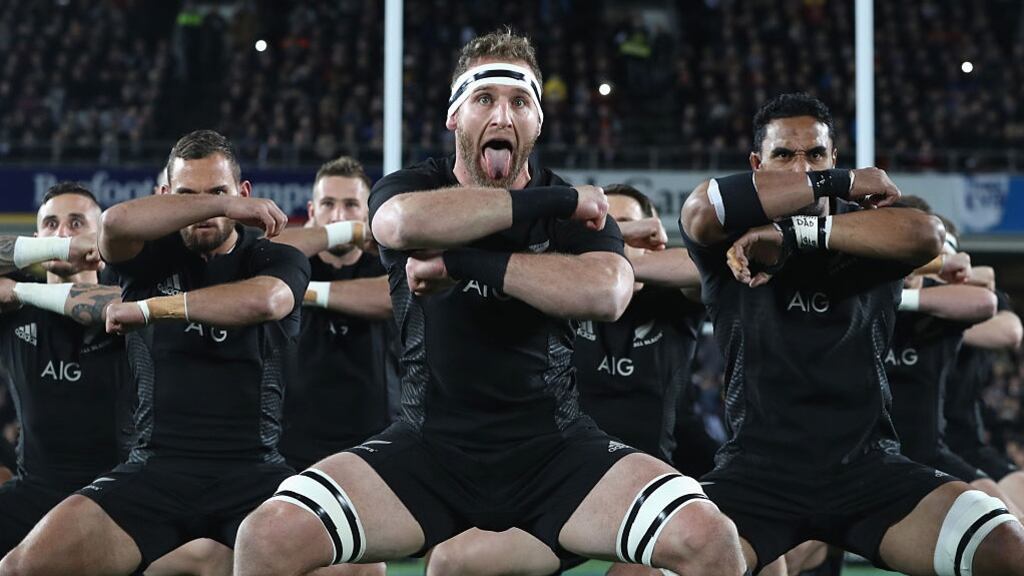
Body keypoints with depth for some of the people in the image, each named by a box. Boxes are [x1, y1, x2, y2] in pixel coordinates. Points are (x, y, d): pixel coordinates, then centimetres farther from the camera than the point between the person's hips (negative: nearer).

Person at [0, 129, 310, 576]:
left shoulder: (276, 260, 8)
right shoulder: (153, 255, 10)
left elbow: (262, 300, -18)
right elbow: (116, 221, -15)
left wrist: (150, 308, -9)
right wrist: (225, 207, -8)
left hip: (253, 473, -1)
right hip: (155, 470, 1)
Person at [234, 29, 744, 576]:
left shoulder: (578, 210, 5)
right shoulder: (412, 186, 4)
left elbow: (607, 293, -19)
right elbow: (406, 222, -24)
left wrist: (462, 263, -22)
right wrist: (554, 201, -19)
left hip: (556, 449, 0)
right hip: (428, 449, 0)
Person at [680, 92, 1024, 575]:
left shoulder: (871, 237, 9)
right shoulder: (732, 244, 5)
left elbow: (926, 235, -15)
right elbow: (701, 209, -20)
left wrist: (793, 235, -22)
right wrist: (845, 183, -11)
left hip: (868, 467, 2)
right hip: (758, 471, -1)